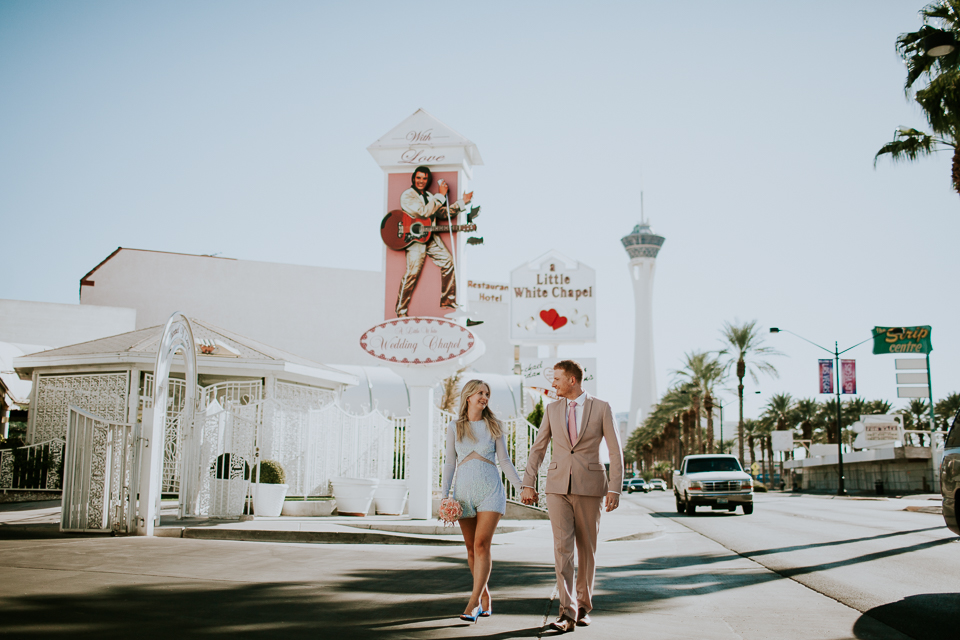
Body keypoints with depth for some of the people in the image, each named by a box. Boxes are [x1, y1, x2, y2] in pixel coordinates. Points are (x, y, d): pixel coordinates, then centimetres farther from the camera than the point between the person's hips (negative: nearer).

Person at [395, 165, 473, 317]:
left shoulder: (429, 196, 19)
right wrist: (441, 195, -16)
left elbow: (444, 212, 22)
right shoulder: (407, 195, -8)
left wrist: (462, 202, 17)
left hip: (430, 236, 8)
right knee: (412, 272, -15)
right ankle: (401, 312, -7)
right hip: (414, 238, -8)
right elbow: (424, 212, -21)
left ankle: (448, 302, 15)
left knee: (448, 262, 4)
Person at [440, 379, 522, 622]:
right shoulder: (454, 427, 7)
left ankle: (473, 602, -12)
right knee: (471, 548, 6)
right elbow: (449, 462, 9)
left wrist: (522, 487, 0)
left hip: (491, 490, -2)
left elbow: (504, 460, 7)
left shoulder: (494, 426, 6)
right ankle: (486, 599, 18)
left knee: (481, 545, -12)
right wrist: (444, 495, 2)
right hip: (464, 490, 2)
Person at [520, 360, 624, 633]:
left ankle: (583, 606, 24)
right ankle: (567, 613, -11)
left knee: (587, 549, 8)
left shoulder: (601, 408, -2)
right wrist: (528, 484, 6)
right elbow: (538, 448, 11)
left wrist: (615, 488, -9)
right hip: (558, 487, 2)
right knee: (562, 547, -9)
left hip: (589, 487, -1)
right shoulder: (552, 409, 7)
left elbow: (616, 450, -2)